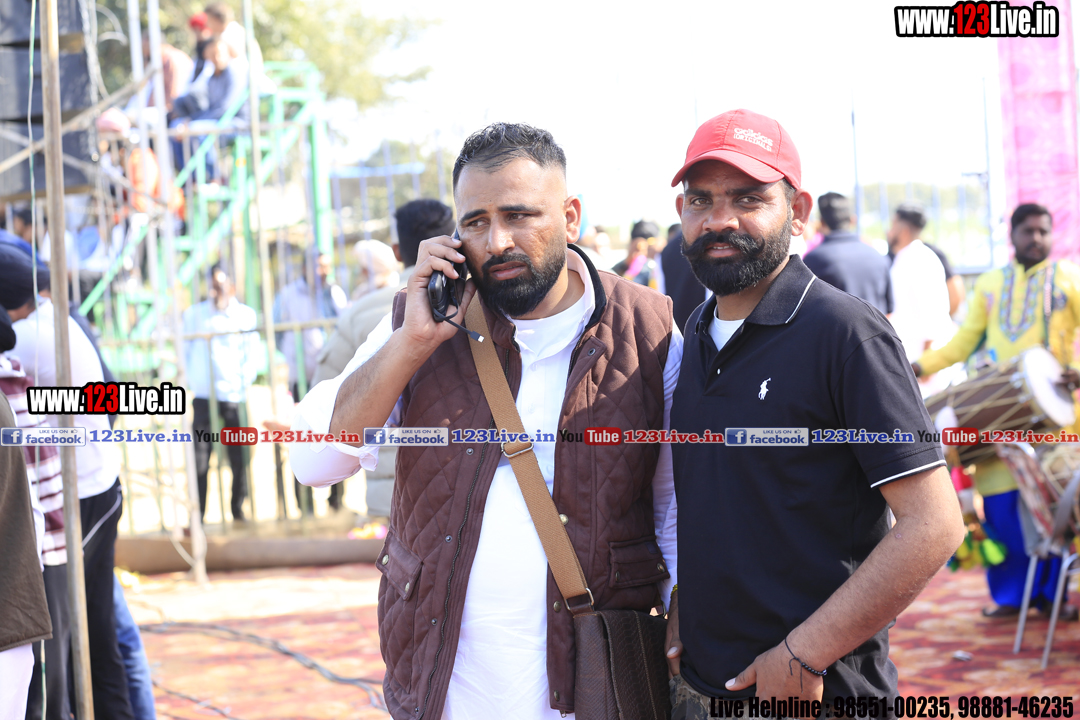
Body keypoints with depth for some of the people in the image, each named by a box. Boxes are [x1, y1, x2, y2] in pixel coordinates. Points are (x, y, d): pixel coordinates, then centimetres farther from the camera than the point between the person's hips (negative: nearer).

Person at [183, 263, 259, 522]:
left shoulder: (246, 315, 8)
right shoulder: (194, 314, 10)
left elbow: (252, 355, 5)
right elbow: (184, 351, 12)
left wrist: (244, 385, -5)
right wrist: (190, 382, 0)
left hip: (235, 397, 0)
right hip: (204, 397, 0)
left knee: (239, 459, 0)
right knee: (200, 460, -6)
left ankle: (238, 510, 12)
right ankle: (198, 515, -1)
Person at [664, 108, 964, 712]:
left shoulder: (847, 333, -14)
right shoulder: (694, 337, 8)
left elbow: (933, 526, -19)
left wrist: (805, 654, -20)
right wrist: (679, 612, 6)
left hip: (818, 694, -6)